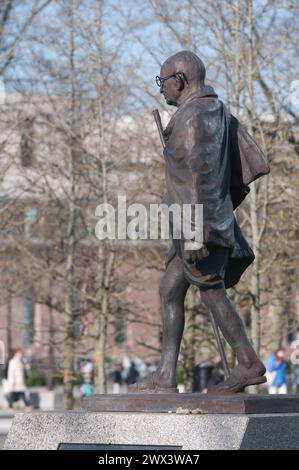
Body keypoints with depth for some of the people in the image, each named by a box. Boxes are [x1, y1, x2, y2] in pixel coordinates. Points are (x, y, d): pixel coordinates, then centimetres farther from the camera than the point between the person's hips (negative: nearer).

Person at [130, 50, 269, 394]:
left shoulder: (192, 117, -14)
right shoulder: (218, 112, 15)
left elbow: (196, 175, -22)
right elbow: (254, 164, 15)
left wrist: (195, 231, -25)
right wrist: (227, 202, 20)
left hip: (197, 222, -10)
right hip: (217, 217, 10)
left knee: (212, 294, -4)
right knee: (170, 291, 10)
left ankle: (248, 365, 1)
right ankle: (165, 375, 9)